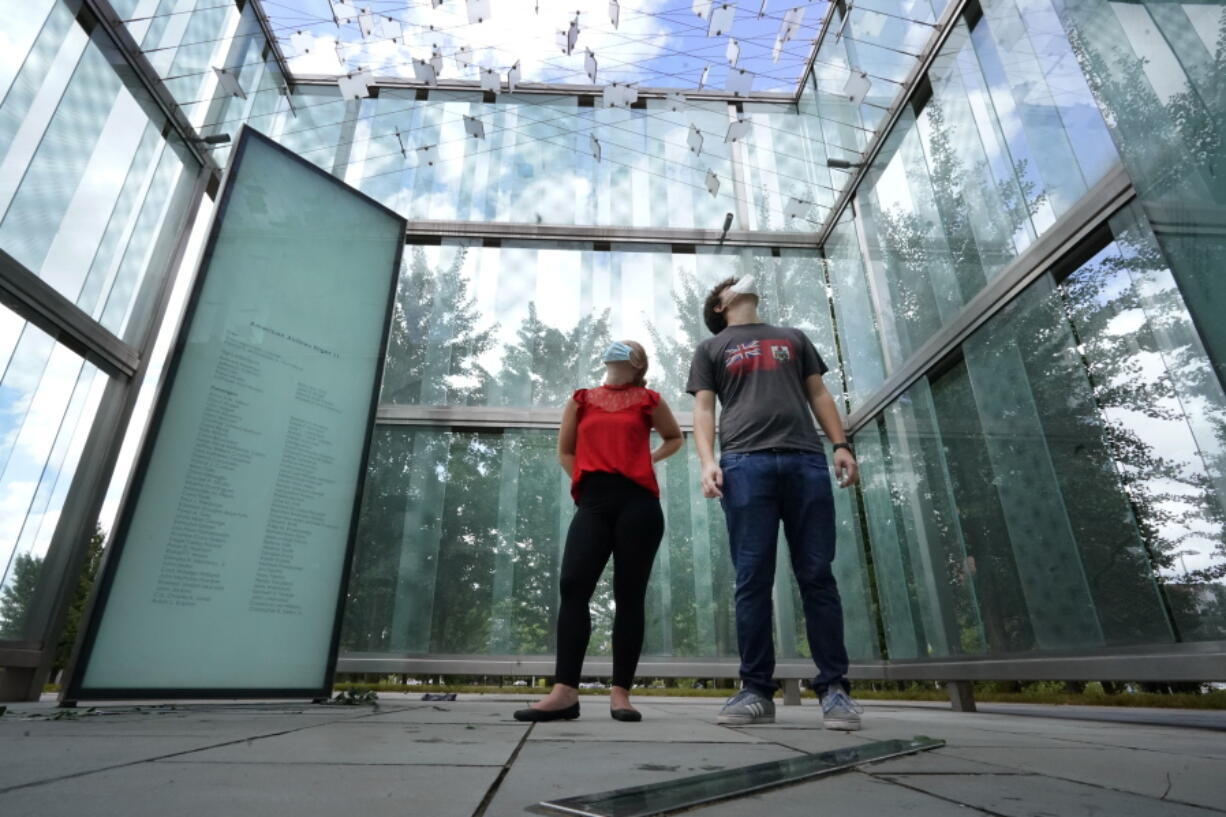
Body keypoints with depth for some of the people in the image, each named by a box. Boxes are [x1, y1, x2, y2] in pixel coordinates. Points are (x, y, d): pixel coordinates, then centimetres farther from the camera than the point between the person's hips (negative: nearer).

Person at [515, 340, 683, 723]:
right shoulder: (581, 400, 19)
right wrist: (586, 476, 11)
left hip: (637, 502, -1)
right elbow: (565, 450, 25)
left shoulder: (649, 401, 15)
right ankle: (565, 691, -9)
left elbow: (675, 438, 29)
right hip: (593, 502, 2)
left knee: (629, 594, -2)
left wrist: (649, 459, 13)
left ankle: (620, 692, 4)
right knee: (573, 586, -12)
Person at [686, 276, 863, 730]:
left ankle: (834, 687, 5)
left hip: (806, 460, 2)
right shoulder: (711, 349, 22)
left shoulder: (793, 337, 29)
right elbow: (704, 411, 10)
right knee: (753, 580, -5)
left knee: (817, 576, -2)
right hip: (746, 463, -1)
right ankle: (756, 691, 1)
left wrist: (841, 444, 5)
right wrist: (708, 461, -7)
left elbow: (818, 394, 21)